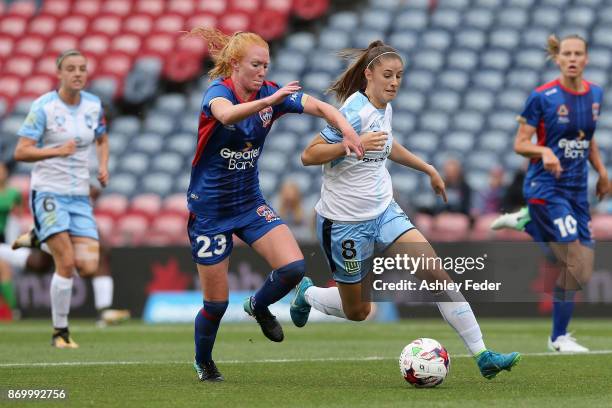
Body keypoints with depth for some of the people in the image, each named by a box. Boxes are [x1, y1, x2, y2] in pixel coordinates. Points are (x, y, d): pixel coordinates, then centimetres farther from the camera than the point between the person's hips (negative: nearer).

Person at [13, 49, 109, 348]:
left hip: (80, 197, 5)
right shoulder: (43, 107, -10)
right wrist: (57, 151, -26)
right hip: (48, 192, -5)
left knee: (88, 268, -8)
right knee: (67, 263, -16)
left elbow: (102, 140, 25)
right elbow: (21, 152, -13)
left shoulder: (94, 105, 6)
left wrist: (103, 166, 6)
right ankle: (60, 333, -1)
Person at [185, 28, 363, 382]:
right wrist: (270, 101, -58)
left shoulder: (270, 92, -4)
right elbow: (227, 114, -43)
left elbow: (320, 107, -9)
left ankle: (259, 306, 16)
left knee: (294, 267, -16)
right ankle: (203, 363, 30)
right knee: (217, 303, 1)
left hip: (250, 203, 5)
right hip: (209, 209, -5)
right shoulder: (219, 90, -19)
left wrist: (346, 130, -29)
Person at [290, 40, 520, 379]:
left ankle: (482, 355, -14)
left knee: (437, 274, -12)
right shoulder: (355, 112, -20)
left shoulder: (384, 108, 5)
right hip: (344, 221, -7)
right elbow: (309, 155, -25)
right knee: (357, 311, 7)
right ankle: (306, 293, 39)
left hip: (383, 212, 7)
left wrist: (428, 169, 29)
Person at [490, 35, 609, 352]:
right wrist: (544, 151, -27)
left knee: (581, 273, 2)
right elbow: (520, 144, -8)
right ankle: (559, 337, 0)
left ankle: (525, 221, 24)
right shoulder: (542, 97, -10)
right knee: (574, 261, -15)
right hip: (546, 188, -6)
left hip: (577, 189, 6)